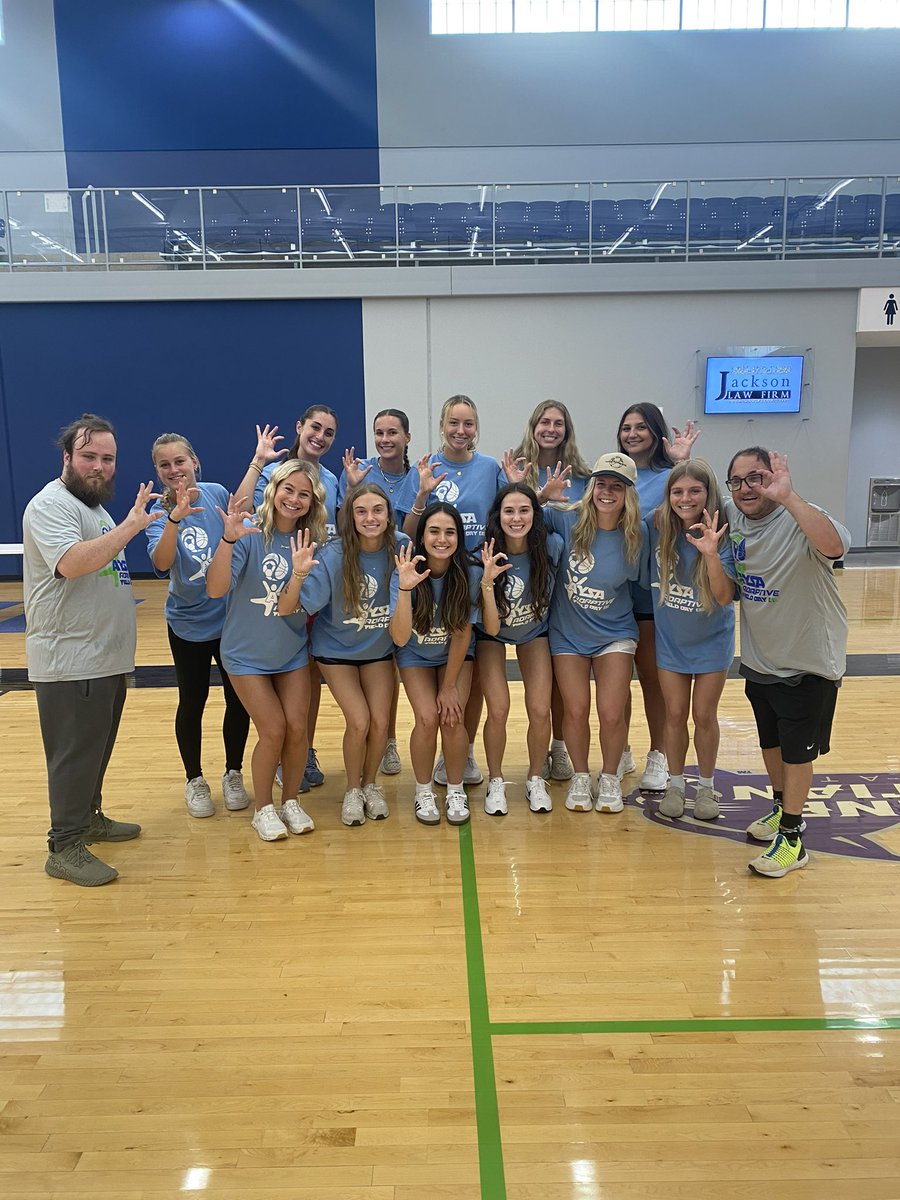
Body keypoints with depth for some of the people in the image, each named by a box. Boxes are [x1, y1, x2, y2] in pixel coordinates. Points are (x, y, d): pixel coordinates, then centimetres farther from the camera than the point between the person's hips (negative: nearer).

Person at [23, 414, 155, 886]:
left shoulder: (94, 505, 16)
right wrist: (130, 526, -28)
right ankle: (65, 847, 11)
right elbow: (71, 564, -31)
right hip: (70, 662, -9)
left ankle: (88, 817, 35)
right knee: (74, 754, -1)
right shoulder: (51, 505, -14)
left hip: (106, 657, 9)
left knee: (96, 749, 20)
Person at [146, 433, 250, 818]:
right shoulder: (160, 512, -10)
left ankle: (233, 775, 28)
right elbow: (161, 563, -29)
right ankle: (194, 781, 28)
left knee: (238, 699, 8)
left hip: (232, 616, 1)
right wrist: (176, 518, -42)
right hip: (188, 623, -1)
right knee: (192, 703, 9)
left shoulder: (216, 493, -6)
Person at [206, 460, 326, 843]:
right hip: (247, 654, -3)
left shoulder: (311, 541, -6)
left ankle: (290, 802, 23)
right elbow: (216, 589, -30)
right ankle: (263, 809, 18)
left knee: (297, 728, 0)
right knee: (273, 730, -6)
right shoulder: (250, 533, -19)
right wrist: (228, 539, -42)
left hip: (293, 652, 3)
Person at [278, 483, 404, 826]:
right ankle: (353, 790, 17)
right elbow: (286, 609, -28)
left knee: (380, 721, -3)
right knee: (359, 721, -11)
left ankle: (370, 784, 26)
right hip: (337, 649, -2)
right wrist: (298, 575, -45)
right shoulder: (333, 555, -26)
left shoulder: (400, 548, -20)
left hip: (380, 647, 3)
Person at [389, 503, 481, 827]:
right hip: (416, 655, 0)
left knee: (452, 718, -16)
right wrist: (405, 589, -48)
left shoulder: (470, 574, -24)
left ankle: (456, 791, 10)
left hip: (456, 655, 1)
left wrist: (450, 685, -11)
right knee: (428, 718, -17)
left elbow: (462, 633, -15)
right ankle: (423, 792, 8)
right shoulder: (406, 573, -26)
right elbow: (400, 638, -35)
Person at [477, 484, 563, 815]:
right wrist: (487, 582, -41)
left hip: (535, 633, 2)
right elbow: (491, 628, -30)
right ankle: (495, 783, 10)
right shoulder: (487, 557, -28)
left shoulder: (552, 546, -24)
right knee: (498, 710, -15)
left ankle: (535, 781, 16)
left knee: (540, 710, -9)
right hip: (492, 636, -1)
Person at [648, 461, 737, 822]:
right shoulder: (657, 527, -14)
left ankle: (707, 786, 29)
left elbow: (725, 597, -28)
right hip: (671, 639, 2)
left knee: (704, 715, 9)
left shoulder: (723, 535, -21)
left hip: (711, 641, -2)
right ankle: (675, 784, 29)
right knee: (675, 714, 11)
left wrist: (711, 554, -39)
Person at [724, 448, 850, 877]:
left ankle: (793, 838, 20)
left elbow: (834, 545, -45)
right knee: (770, 743, 21)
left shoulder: (799, 520, -24)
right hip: (759, 660, 6)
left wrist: (787, 497, -52)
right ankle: (781, 809, 43)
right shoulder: (732, 518, -5)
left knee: (796, 751, 5)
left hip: (807, 662, -6)